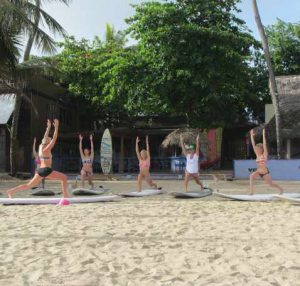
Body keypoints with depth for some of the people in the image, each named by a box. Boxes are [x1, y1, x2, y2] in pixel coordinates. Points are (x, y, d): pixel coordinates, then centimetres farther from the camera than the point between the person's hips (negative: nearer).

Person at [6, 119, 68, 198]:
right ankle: (65, 196, -8)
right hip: (46, 170, -8)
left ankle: (11, 191, 9)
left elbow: (45, 138, 23)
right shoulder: (46, 149, -11)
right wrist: (56, 127, -12)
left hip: (40, 170, 8)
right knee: (64, 177, -3)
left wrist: (48, 127, 26)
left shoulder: (41, 147, 10)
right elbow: (54, 138, -13)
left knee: (29, 185, 14)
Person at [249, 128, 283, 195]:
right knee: (251, 176, -25)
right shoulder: (257, 155, 1)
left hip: (265, 172, -4)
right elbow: (253, 145, 1)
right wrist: (252, 136, 0)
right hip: (258, 172, 5)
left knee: (270, 184, 11)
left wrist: (263, 134, -23)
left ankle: (280, 189, 42)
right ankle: (251, 191, -26)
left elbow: (264, 144, -19)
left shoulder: (264, 154, -12)